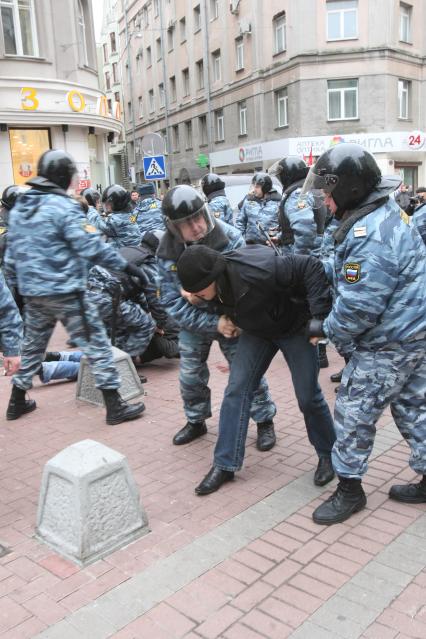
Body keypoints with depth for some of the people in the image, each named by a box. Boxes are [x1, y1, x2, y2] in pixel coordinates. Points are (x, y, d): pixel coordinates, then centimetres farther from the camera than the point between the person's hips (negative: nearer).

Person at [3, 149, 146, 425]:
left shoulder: (19, 207, 10)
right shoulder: (63, 206, -13)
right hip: (65, 292, -7)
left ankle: (17, 401, 33)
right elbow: (92, 246, -20)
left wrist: (18, 286, 23)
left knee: (32, 345, 22)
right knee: (96, 344, 0)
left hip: (33, 292, 8)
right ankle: (115, 406, 2)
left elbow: (11, 254, 14)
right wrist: (127, 266, -15)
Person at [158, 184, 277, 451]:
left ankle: (265, 420, 22)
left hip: (231, 317, -2)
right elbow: (174, 302, -18)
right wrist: (214, 323, -26)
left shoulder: (230, 237, -24)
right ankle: (196, 421, 36)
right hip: (193, 321, 3)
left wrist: (236, 319, -32)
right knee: (190, 375, 11)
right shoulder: (167, 253, -18)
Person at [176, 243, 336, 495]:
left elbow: (311, 267, -34)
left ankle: (328, 455, 27)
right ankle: (225, 464, 6)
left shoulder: (258, 269, -40)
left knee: (308, 395, 1)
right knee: (236, 389, -4)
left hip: (294, 327, -5)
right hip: (257, 331, 5)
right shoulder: (213, 284, -20)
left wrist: (319, 314, -34)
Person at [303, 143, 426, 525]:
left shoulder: (370, 235, -26)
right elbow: (347, 273, 16)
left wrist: (327, 329, -10)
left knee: (353, 413, 3)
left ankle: (350, 489, 18)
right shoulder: (388, 212, 7)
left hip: (387, 346, -10)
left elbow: (359, 306, -26)